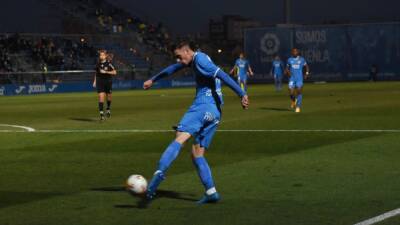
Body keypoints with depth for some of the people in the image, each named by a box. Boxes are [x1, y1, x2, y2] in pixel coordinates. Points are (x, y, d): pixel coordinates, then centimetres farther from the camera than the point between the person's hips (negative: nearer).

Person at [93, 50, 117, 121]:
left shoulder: (109, 63, -8)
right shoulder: (98, 64, 1)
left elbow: (114, 72, -8)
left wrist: (106, 72, -18)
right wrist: (95, 81, 8)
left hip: (108, 82, -1)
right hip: (100, 82, 1)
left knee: (109, 97, 14)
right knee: (101, 97, -11)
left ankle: (108, 109, 44)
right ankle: (101, 114, -13)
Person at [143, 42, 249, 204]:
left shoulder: (200, 59, -4)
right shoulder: (194, 60, 26)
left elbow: (222, 75, -16)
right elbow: (173, 68, 42)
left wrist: (242, 94, -26)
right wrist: (153, 80, 56)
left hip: (203, 106, -10)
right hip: (215, 112, 10)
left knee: (180, 138, -25)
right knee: (197, 155, 9)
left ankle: (159, 172, -43)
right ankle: (211, 192, -1)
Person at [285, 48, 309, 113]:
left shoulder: (301, 59, 4)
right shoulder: (290, 60, 7)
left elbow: (306, 66, 14)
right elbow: (287, 68, 15)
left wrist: (307, 74, 1)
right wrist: (287, 72, -6)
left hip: (299, 78, -1)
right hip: (292, 78, 1)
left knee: (299, 92, -9)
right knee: (291, 92, -8)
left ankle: (298, 107, -1)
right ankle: (293, 101, 25)